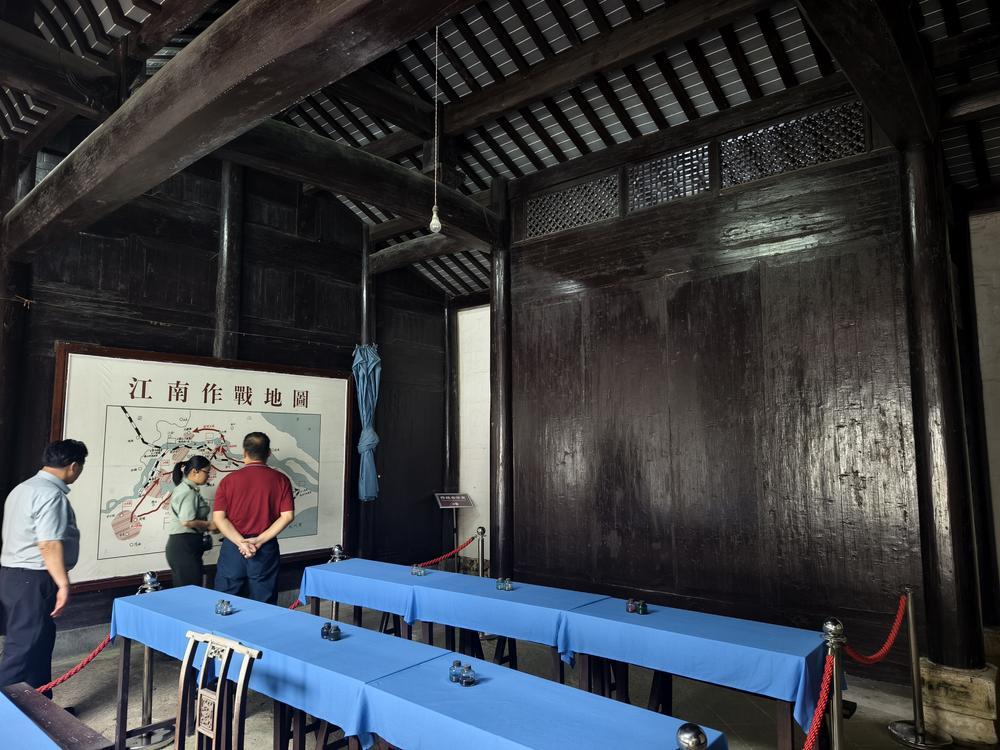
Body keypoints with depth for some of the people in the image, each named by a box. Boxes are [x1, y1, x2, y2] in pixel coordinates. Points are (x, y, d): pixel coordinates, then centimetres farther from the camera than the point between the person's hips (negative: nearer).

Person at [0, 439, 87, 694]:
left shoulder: (23, 488, 16)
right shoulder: (51, 494, -18)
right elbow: (49, 544, -24)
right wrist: (63, 584, -22)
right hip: (33, 581, -10)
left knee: (39, 647, 17)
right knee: (23, 653, -4)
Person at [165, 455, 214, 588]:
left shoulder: (184, 488, 17)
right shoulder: (189, 492, -15)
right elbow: (187, 521, -24)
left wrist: (205, 525, 15)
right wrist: (209, 525, -11)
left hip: (181, 545, 10)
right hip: (185, 547, -10)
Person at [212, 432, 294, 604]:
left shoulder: (229, 480, -2)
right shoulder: (280, 480, -3)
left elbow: (218, 518, -8)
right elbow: (287, 516, -10)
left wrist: (241, 542, -11)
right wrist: (259, 540, -11)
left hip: (233, 547, 0)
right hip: (266, 549, 0)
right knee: (264, 604, 9)